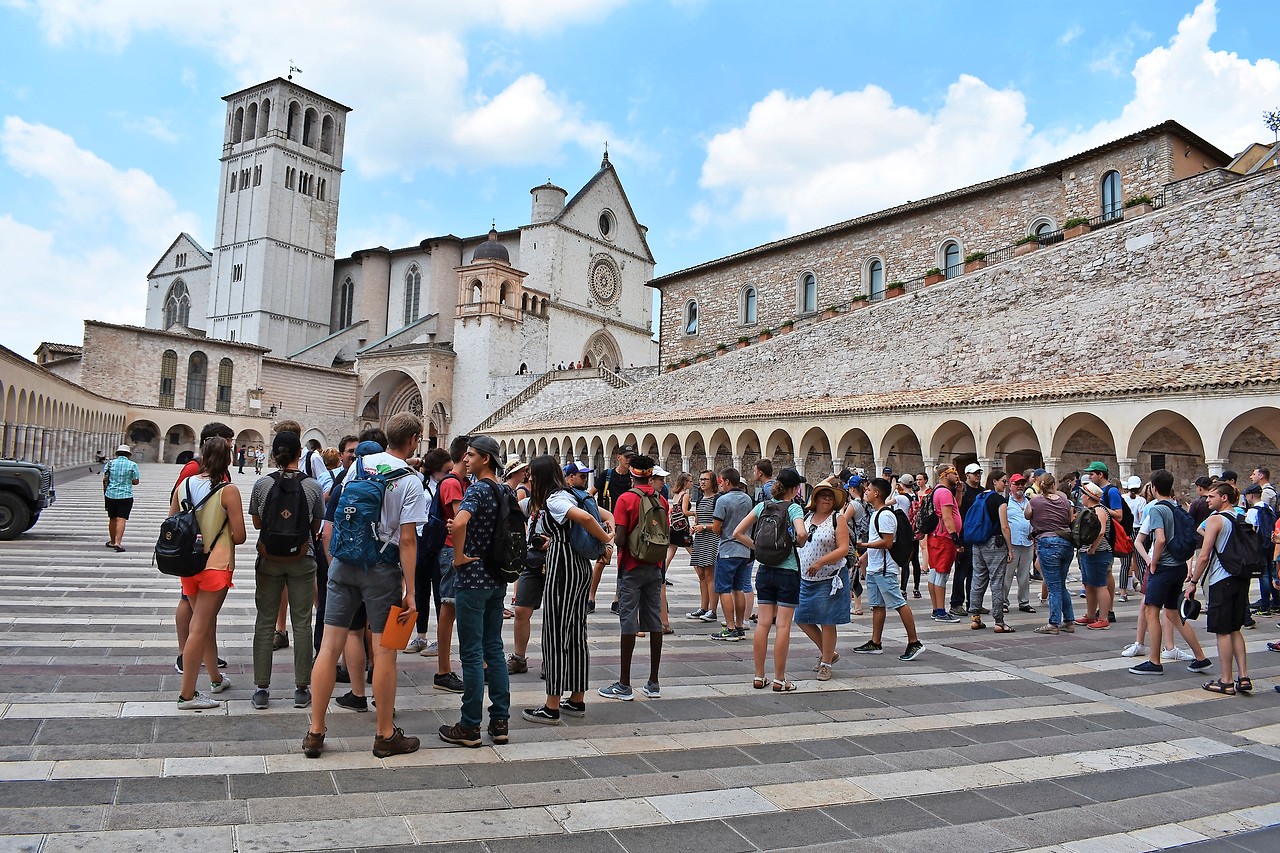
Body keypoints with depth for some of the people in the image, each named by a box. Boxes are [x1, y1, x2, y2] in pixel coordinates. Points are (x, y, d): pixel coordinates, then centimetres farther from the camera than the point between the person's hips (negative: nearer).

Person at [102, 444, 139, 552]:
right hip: (126, 496, -3)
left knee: (112, 519, 15)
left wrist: (104, 492, 13)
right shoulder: (132, 465, -3)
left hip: (111, 494, 3)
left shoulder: (110, 463, 4)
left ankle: (112, 541, 28)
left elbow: (104, 479, 2)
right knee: (121, 519, -6)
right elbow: (135, 482, -3)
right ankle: (118, 543, -17)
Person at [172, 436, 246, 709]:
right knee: (200, 628, 0)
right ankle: (187, 694, 5)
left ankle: (216, 678, 36)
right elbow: (239, 536, -13)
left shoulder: (184, 485, 0)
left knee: (207, 623, 19)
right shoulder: (228, 491, -14)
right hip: (216, 565, -6)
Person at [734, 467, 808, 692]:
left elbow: (738, 533, 2)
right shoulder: (794, 508, -9)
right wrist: (799, 544, -7)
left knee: (763, 623, 8)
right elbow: (801, 533, -28)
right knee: (783, 626, 0)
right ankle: (779, 680, 5)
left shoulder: (762, 506, 5)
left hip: (765, 570, 5)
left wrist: (757, 547, 8)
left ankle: (759, 677, 14)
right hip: (788, 571, -5)